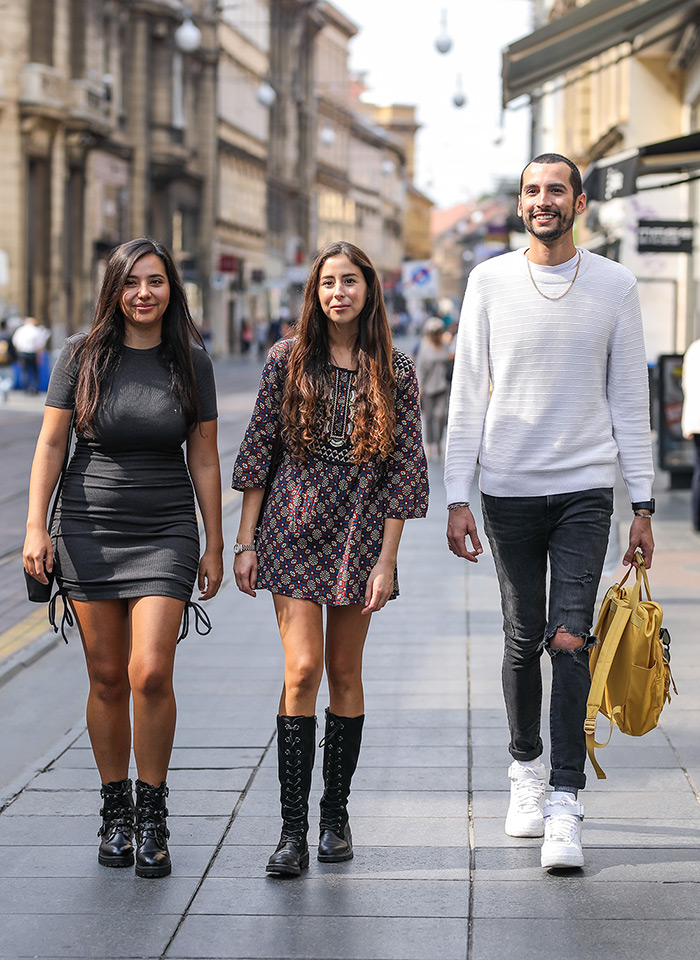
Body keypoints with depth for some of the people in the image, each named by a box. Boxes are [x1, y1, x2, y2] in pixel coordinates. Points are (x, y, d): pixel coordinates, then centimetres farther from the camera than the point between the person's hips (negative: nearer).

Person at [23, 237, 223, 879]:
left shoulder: (191, 362, 3)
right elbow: (51, 443, 3)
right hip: (88, 530, 1)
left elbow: (204, 459, 7)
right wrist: (36, 527, -4)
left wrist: (215, 545, 7)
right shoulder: (83, 356, 1)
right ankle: (115, 809, 18)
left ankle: (152, 814, 3)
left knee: (151, 673, -12)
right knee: (107, 678, 4)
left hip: (166, 532, 0)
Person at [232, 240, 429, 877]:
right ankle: (292, 829, -7)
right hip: (293, 533, -1)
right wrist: (245, 542, 0)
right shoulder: (288, 359, 2)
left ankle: (335, 817, 19)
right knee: (302, 669, -9)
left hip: (359, 536, 1)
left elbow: (404, 468, 0)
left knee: (345, 672, 7)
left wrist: (386, 561, -5)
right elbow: (259, 448, 4)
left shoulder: (396, 371, 1)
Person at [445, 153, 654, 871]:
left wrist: (643, 503, 3)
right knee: (523, 642, 8)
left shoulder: (614, 286, 3)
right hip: (507, 490, 1)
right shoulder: (490, 282, 3)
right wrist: (457, 497, -2)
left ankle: (564, 804, -10)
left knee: (570, 639, -10)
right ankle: (525, 767, 29)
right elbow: (468, 395, 4)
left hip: (586, 489, -1)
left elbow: (629, 400, 6)